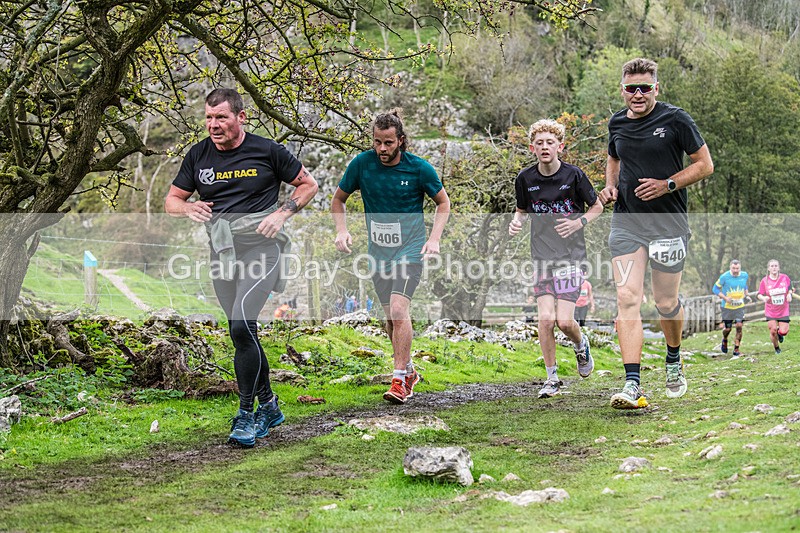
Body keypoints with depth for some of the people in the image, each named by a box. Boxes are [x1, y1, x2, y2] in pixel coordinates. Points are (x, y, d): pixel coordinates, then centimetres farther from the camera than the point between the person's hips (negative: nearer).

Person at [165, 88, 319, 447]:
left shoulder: (267, 151, -2)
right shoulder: (198, 155, 8)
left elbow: (308, 185, 9)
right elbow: (171, 200, 15)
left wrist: (282, 213, -7)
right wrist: (188, 208, -9)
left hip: (260, 245, -5)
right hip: (222, 252, 5)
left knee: (241, 325, -20)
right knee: (242, 333, 11)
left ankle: (246, 414, -11)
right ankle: (268, 406, 27)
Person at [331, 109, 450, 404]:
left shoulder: (419, 168, -10)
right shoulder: (361, 163, -5)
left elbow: (443, 203, 5)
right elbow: (338, 200, 8)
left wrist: (434, 238, -8)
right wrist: (342, 230, -9)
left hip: (410, 248, -4)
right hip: (378, 250, 4)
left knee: (398, 307, -20)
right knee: (390, 315, 10)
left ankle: (400, 379, -14)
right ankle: (409, 371, 31)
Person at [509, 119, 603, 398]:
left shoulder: (573, 174, -6)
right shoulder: (525, 179, 1)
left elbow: (597, 207, 6)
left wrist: (578, 222, -12)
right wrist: (516, 222, -4)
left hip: (571, 255, -2)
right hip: (542, 256, 2)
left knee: (565, 320, -9)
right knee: (546, 318, -9)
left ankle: (581, 345, 27)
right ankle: (552, 378, 7)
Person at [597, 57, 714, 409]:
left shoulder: (675, 119, -5)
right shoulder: (617, 124, 8)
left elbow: (704, 164, -2)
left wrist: (668, 185, -15)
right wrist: (610, 185, 7)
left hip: (668, 222, -3)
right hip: (626, 223, 3)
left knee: (666, 302, 6)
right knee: (627, 298, -12)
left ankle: (674, 361, 37)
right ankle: (633, 384, -15)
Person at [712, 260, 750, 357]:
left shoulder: (744, 275, -1)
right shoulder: (724, 277, -13)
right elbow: (715, 289, -7)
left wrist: (746, 295, 3)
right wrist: (725, 298, -20)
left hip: (739, 306, 2)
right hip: (727, 306, -2)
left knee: (739, 326, -12)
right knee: (727, 328, 3)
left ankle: (736, 350, -1)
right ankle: (724, 341, 39)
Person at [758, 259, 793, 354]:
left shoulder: (785, 278, -5)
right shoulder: (765, 281, -8)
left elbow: (790, 289, 10)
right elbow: (759, 294, -3)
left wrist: (790, 294, -13)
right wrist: (763, 298, -25)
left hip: (783, 311, 1)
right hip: (770, 311, -1)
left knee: (783, 331, -7)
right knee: (773, 331, -3)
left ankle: (780, 333, 32)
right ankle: (776, 348, 25)